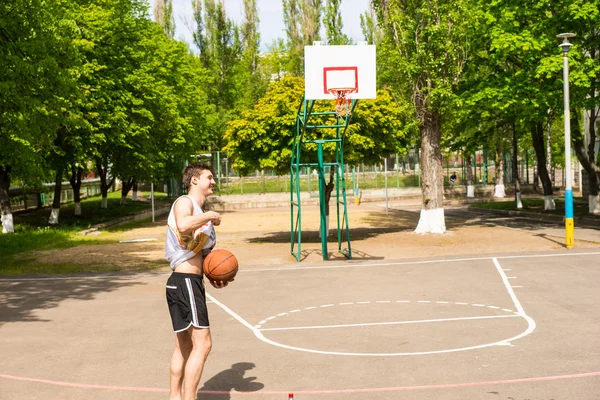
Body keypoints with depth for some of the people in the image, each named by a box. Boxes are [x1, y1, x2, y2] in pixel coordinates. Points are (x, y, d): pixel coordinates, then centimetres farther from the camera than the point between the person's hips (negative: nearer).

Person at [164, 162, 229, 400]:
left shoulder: (201, 213, 20)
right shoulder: (184, 202, -8)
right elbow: (183, 226, -34)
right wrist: (210, 216, -18)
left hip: (192, 282, 10)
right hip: (185, 282, -10)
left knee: (185, 345, 16)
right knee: (202, 344, -13)